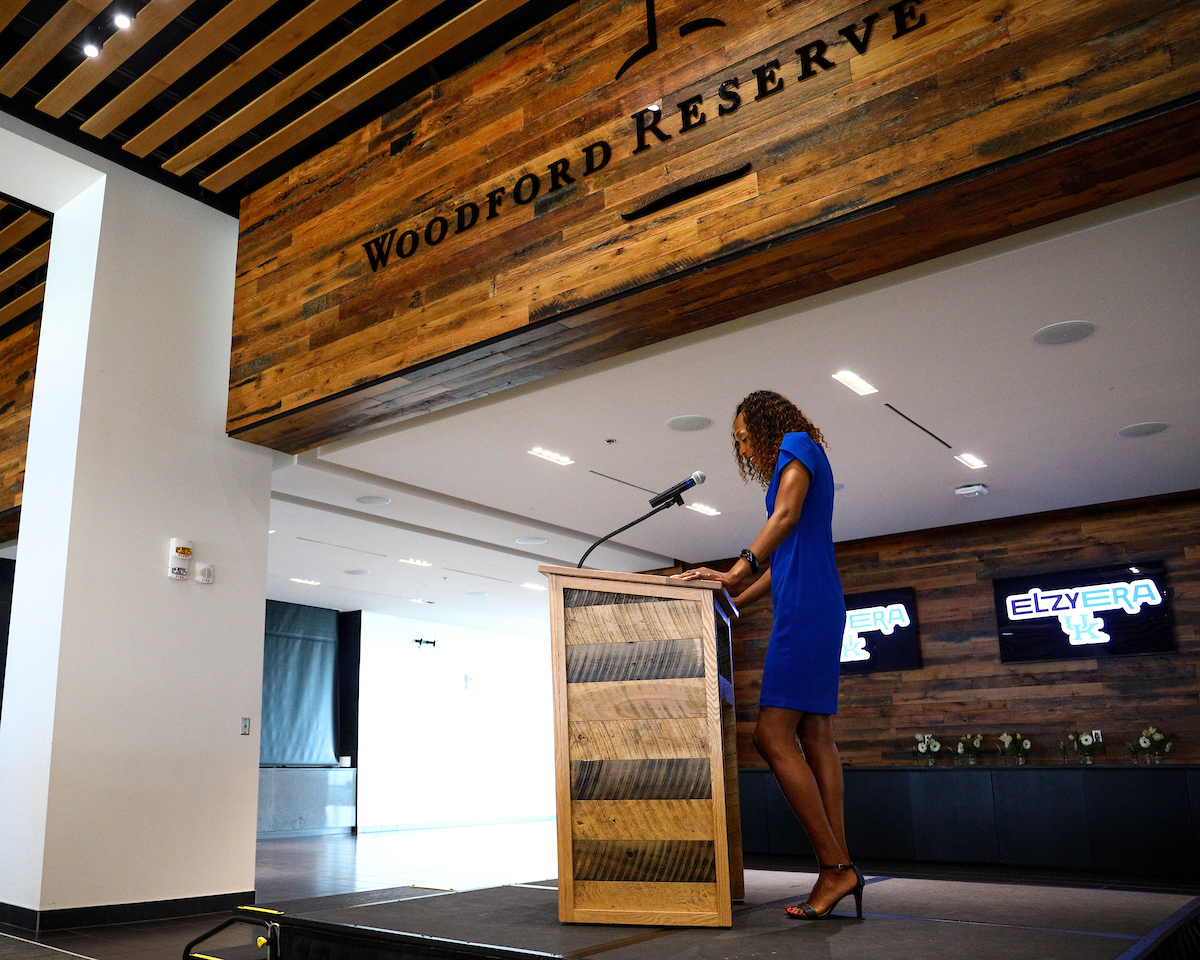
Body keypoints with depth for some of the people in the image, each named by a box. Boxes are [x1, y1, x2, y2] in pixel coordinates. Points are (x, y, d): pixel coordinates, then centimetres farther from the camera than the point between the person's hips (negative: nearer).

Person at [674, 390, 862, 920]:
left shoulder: (797, 445, 1)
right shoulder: (797, 466, 28)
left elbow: (786, 516, -16)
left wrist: (739, 570, -23)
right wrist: (732, 603, 23)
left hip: (806, 608, -10)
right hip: (812, 609, 10)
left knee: (772, 736, -13)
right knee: (814, 735, 3)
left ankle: (835, 866, -11)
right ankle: (839, 867, 2)